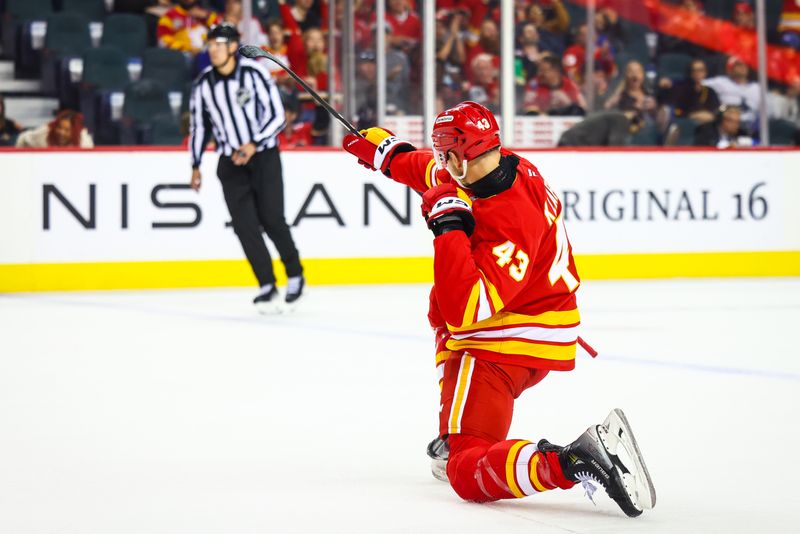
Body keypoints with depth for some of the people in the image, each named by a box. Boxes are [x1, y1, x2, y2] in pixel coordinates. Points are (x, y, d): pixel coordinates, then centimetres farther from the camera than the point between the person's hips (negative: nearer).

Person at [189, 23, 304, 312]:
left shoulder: (254, 73, -11)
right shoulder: (203, 83, 1)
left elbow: (276, 114, -10)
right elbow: (199, 125, 12)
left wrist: (253, 144, -21)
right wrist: (196, 166, 12)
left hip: (264, 155, -3)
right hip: (230, 161, 3)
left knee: (271, 218, -8)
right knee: (244, 225, -7)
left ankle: (295, 275, 13)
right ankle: (267, 286, -1)